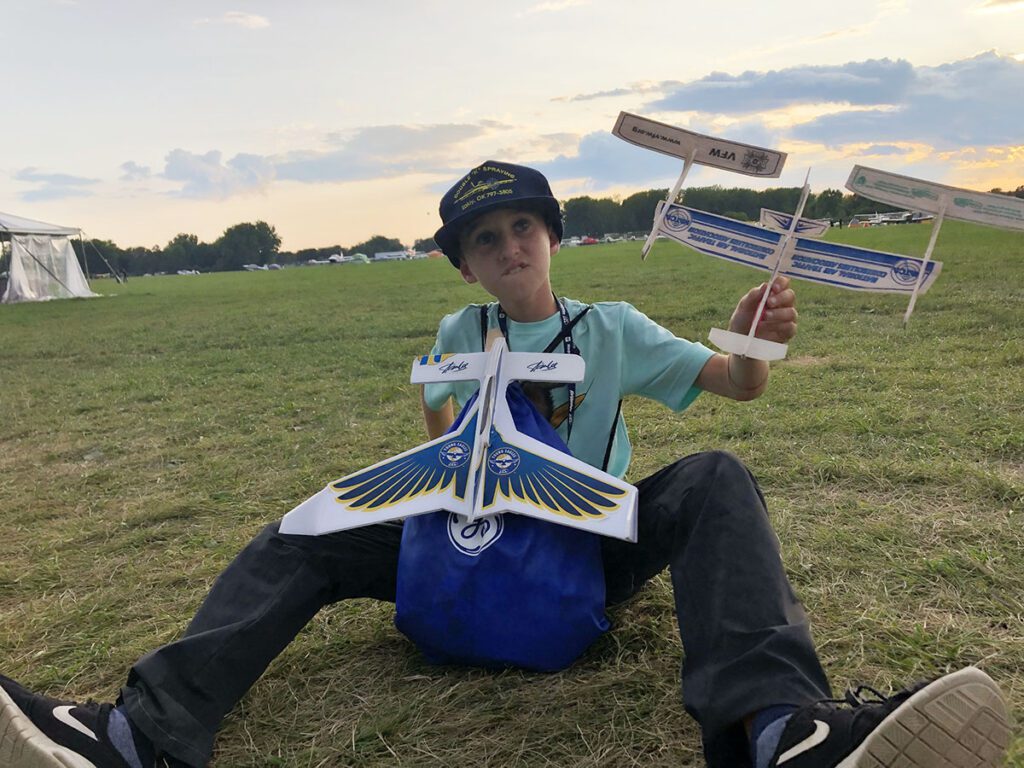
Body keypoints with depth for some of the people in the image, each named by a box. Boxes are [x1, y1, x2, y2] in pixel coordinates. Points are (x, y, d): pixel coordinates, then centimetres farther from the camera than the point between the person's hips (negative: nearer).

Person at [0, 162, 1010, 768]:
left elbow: (735, 385, 2)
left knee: (716, 480, -28)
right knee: (303, 539, -14)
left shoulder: (613, 329, 8)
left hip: (595, 543, -1)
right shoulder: (462, 332, 13)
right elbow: (441, 444, 13)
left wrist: (753, 343, -22)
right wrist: (453, 421, -12)